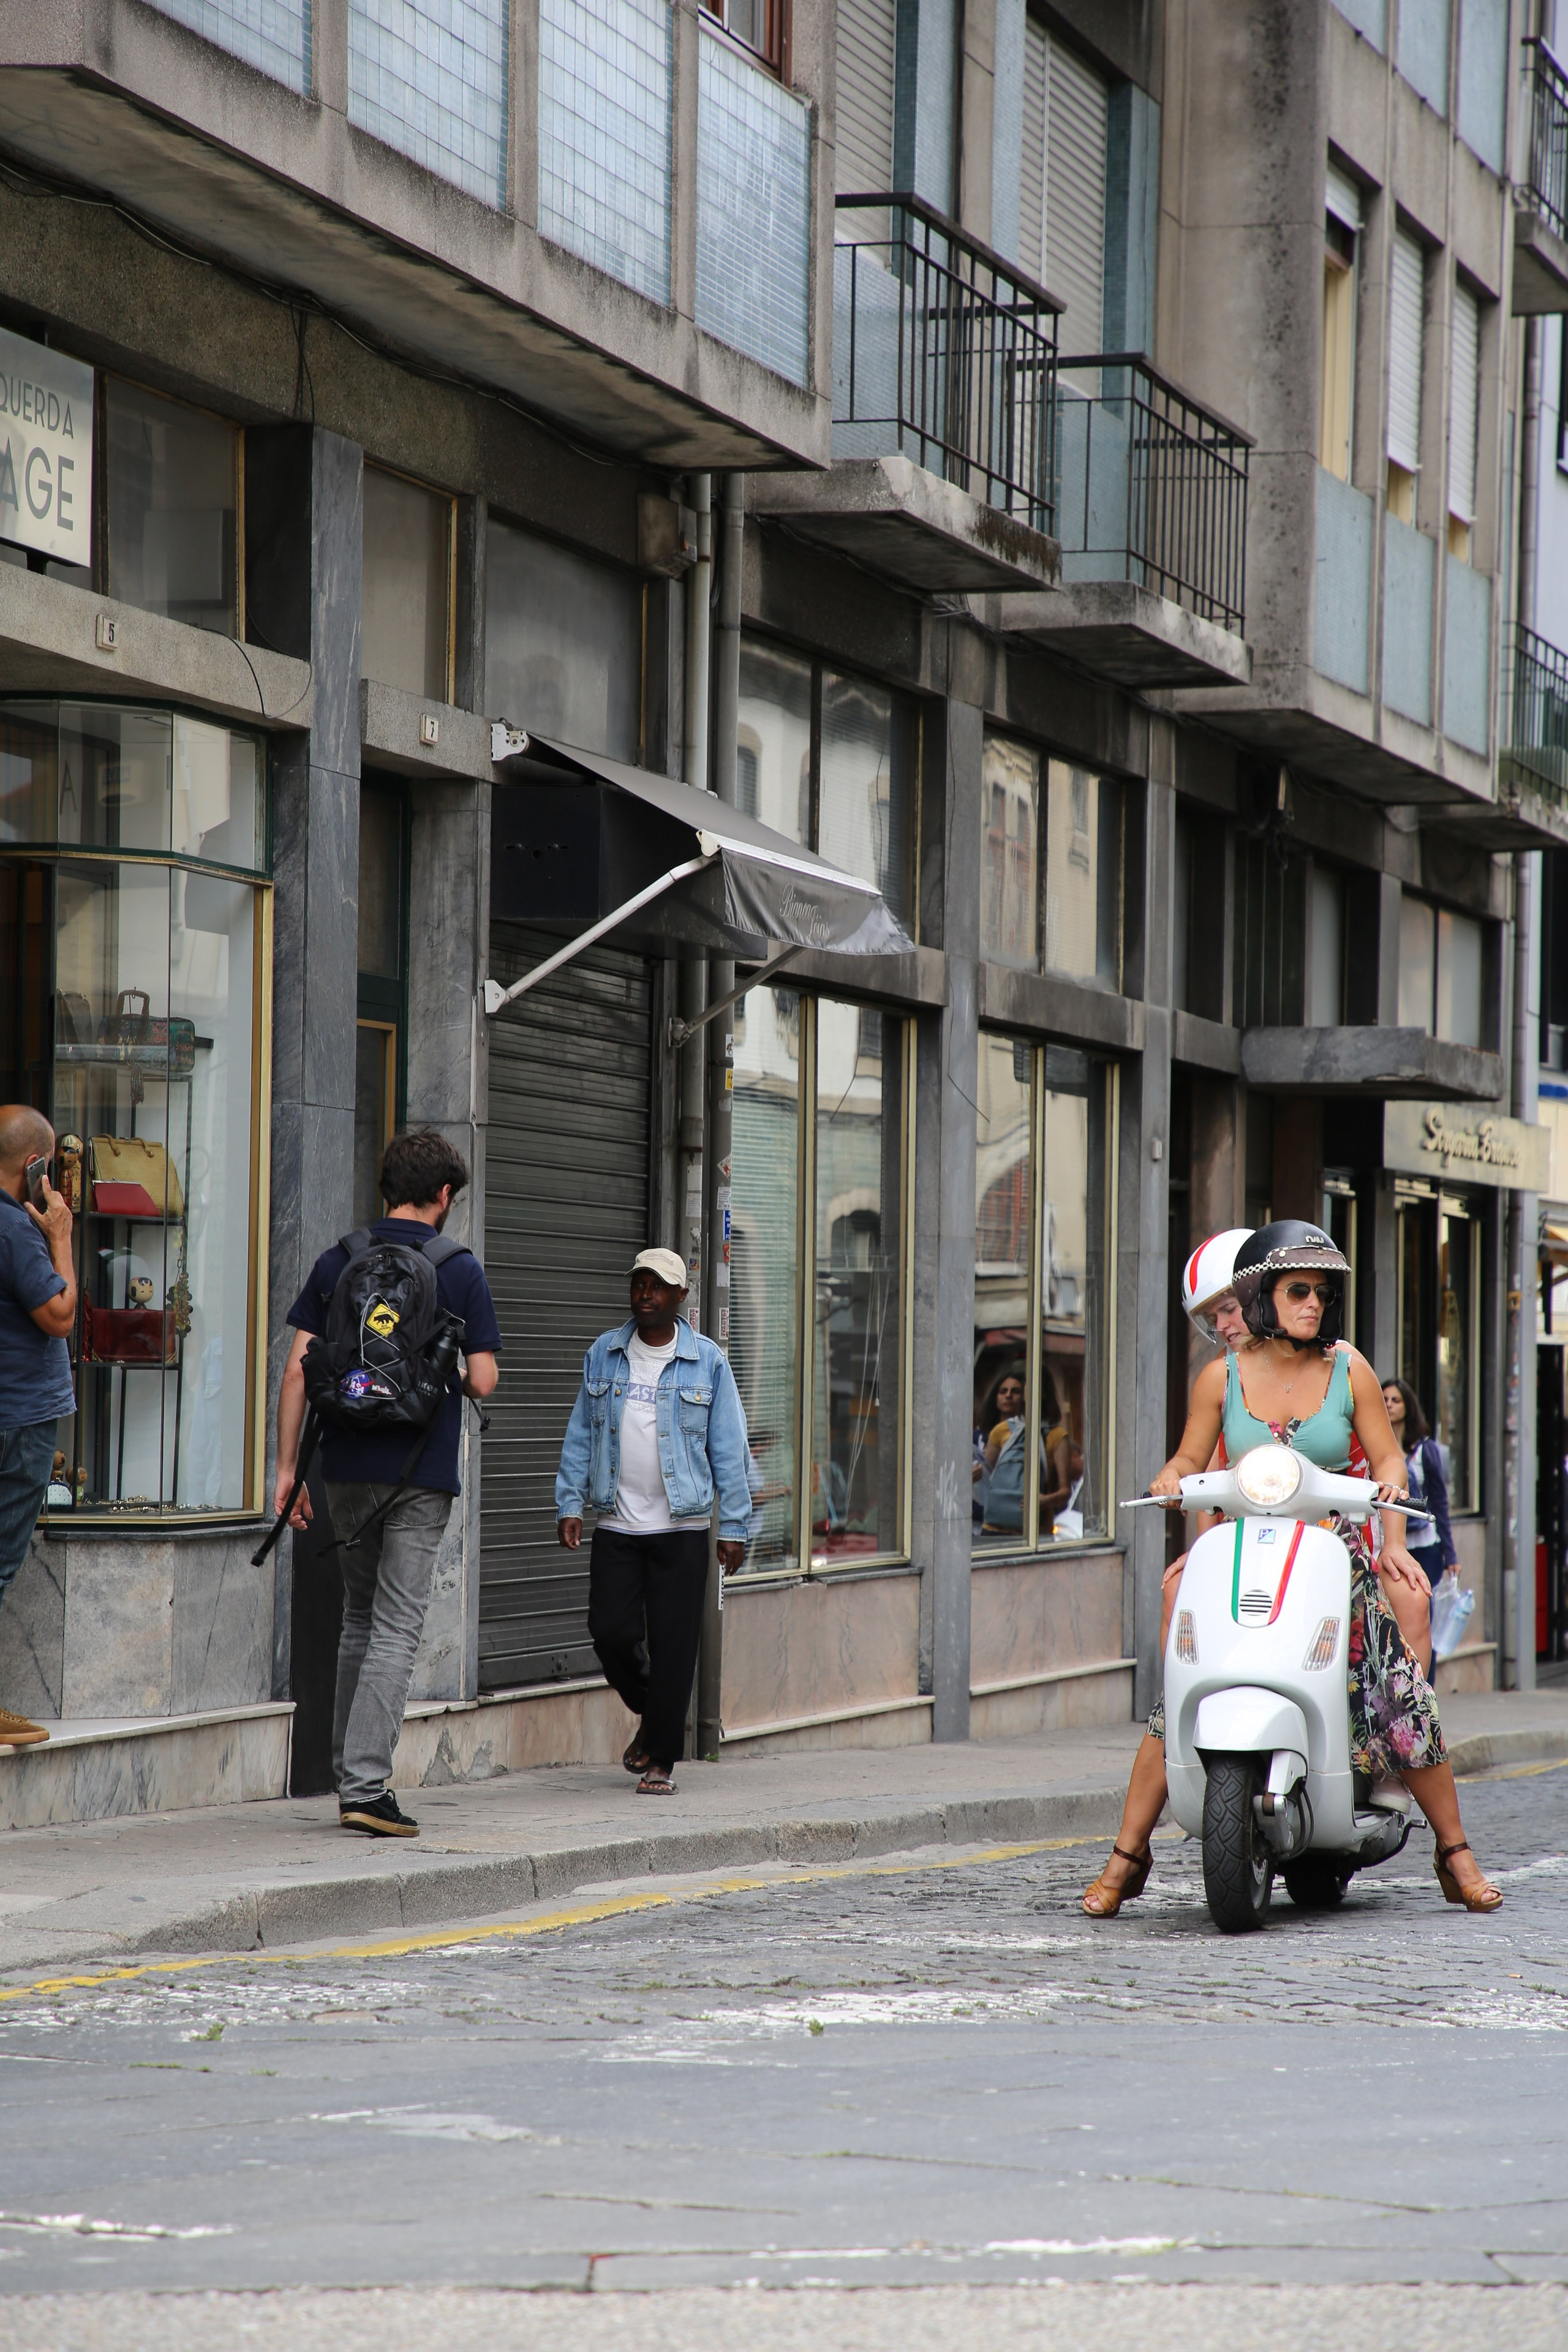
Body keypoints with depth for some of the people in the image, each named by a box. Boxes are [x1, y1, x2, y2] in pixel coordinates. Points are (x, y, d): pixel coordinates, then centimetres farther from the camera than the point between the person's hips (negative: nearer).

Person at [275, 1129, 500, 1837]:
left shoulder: (337, 1262, 4)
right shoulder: (460, 1271, -4)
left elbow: (298, 1370, 1)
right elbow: (483, 1381, -7)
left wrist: (287, 1466, 4)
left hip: (347, 1467, 4)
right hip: (421, 1472, -4)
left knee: (359, 1616, 18)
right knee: (396, 1628, -2)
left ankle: (349, 1773, 20)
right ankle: (365, 1785, -10)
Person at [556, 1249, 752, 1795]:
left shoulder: (707, 1362, 2)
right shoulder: (603, 1356, 9)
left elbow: (728, 1449, 3)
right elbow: (580, 1436, 13)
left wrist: (734, 1527, -1)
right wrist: (569, 1504, 4)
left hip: (681, 1528, -2)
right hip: (615, 1525, 2)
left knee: (672, 1644, -3)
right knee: (611, 1632, -3)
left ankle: (661, 1761, 5)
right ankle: (651, 1714, 26)